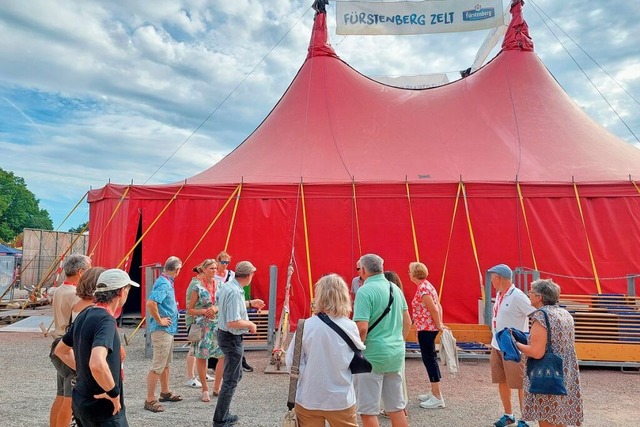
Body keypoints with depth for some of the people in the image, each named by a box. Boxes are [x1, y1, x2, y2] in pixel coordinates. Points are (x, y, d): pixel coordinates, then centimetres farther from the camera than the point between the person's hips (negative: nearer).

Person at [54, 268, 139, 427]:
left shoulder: (84, 315, 4)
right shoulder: (106, 320, -24)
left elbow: (60, 351, 19)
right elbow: (97, 364, -38)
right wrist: (114, 392, -24)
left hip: (81, 401, 9)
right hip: (103, 408, -9)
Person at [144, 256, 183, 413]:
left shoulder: (166, 282, 9)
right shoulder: (164, 284, -20)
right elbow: (150, 303, -33)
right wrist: (159, 321, -23)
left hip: (168, 329, 10)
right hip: (162, 330, -10)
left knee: (166, 363, 21)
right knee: (157, 366, -3)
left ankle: (165, 392, 35)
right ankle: (150, 400, 6)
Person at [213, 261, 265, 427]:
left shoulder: (227, 286, 3)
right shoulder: (235, 292, -27)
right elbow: (233, 322, -32)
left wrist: (250, 303, 24)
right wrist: (250, 324, -15)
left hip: (224, 334, 10)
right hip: (232, 338, -10)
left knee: (235, 375, 21)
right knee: (231, 380, 2)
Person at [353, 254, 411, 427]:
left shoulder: (365, 291, -16)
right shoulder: (395, 288, 7)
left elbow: (362, 328, -22)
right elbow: (407, 322, 13)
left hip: (372, 356, -7)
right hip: (396, 354, 8)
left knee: (368, 411, 5)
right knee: (397, 407, 17)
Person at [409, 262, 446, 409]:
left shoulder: (422, 288, -17)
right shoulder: (427, 285, 12)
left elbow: (434, 309, -19)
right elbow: (439, 306, 13)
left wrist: (439, 325, -10)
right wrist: (439, 324, 9)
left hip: (426, 329, -10)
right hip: (429, 328, 10)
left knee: (429, 359, -4)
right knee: (430, 359, 16)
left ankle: (437, 397, 2)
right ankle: (434, 393, 25)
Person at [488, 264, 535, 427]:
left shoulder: (517, 296, -18)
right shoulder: (499, 294, 8)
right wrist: (494, 343, 16)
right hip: (497, 346, 8)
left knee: (520, 384, 4)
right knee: (502, 382, 16)